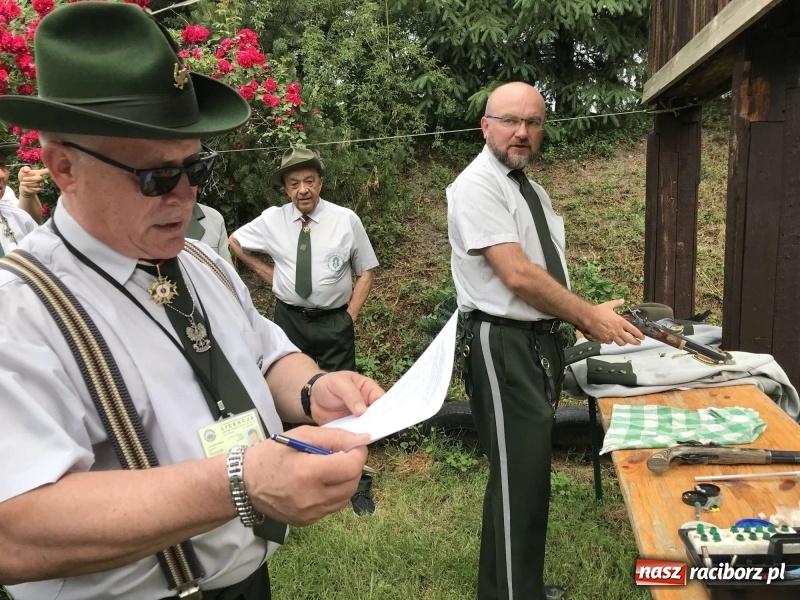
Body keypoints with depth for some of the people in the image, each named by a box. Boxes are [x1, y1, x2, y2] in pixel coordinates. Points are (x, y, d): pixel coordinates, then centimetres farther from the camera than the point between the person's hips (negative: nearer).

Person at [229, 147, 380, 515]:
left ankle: (358, 484, 14)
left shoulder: (346, 219, -6)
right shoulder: (272, 219, -1)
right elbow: (235, 243, 17)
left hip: (334, 321, -2)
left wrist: (351, 315, -6)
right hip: (289, 319, 2)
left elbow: (366, 271, 1)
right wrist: (267, 274, 9)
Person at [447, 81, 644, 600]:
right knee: (518, 478, -3)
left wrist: (590, 314, 5)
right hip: (504, 347, -9)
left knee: (532, 474, 17)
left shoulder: (533, 191, 17)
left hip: (543, 343, 9)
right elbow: (517, 275, -20)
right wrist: (588, 316, -12)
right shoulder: (477, 185, -12)